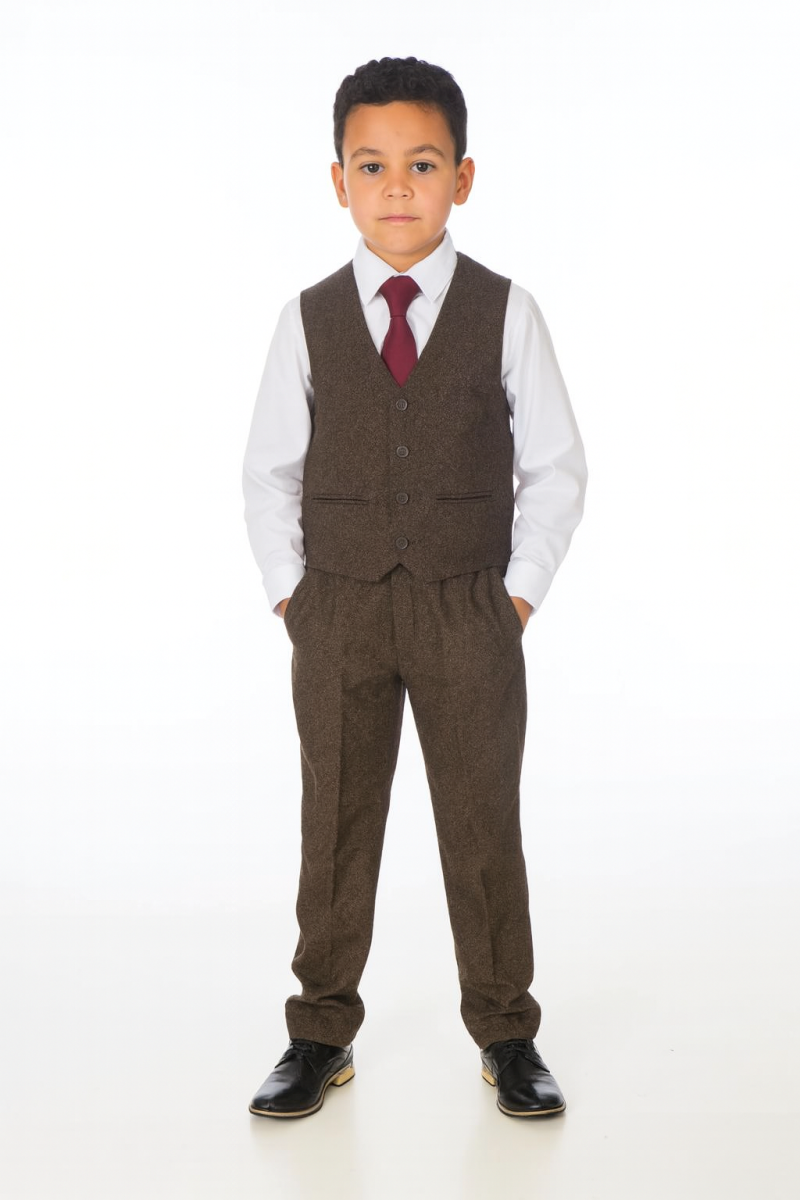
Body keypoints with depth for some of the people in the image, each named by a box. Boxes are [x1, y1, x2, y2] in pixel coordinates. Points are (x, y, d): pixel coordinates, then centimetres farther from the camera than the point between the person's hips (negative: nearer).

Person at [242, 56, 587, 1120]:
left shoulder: (506, 313, -1)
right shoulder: (308, 321, 2)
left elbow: (556, 465, 2)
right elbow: (270, 471, 9)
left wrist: (518, 592, -4)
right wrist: (290, 592, 2)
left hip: (468, 611, -1)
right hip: (337, 611, 1)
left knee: (483, 825, 6)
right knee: (334, 827, 8)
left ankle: (505, 1032, 22)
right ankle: (322, 1036, 22)